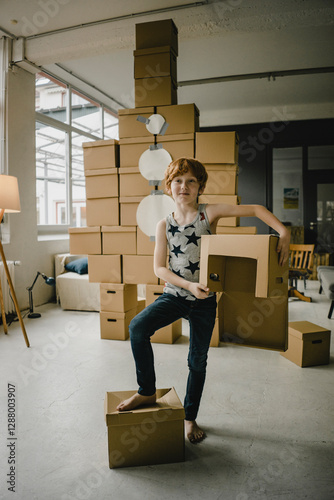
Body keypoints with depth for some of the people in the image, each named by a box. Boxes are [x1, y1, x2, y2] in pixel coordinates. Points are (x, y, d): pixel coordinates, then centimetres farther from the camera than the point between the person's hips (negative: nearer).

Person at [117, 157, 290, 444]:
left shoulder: (209, 213, -6)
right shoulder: (164, 225, -2)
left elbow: (256, 210, -7)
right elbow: (159, 268, -4)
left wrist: (283, 233, -21)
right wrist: (189, 285, -18)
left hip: (204, 301, 0)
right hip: (174, 295, 1)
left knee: (198, 361, 11)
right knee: (138, 327, -24)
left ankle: (190, 417, 35)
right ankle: (147, 392, -1)